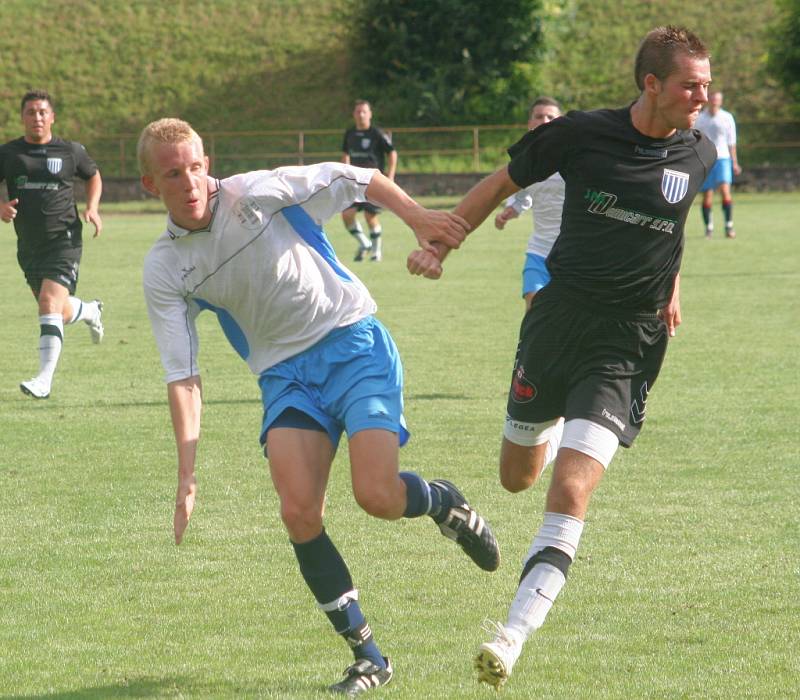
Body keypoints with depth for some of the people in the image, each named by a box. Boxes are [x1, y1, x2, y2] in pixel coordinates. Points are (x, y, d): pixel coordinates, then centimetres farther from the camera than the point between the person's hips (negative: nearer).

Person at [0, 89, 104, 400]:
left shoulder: (71, 151, 0)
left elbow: (94, 176, 19)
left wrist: (92, 208, 2)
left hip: (64, 240, -4)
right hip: (29, 246, 4)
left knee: (50, 304, -22)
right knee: (60, 313, 16)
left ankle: (45, 380, -24)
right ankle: (90, 311, 53)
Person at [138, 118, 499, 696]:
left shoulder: (257, 193, -9)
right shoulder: (163, 270, -2)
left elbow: (358, 179, -1)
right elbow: (183, 378, -1)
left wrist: (417, 216, -17)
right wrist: (187, 476, -8)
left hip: (353, 342, -3)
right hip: (284, 374, 3)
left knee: (377, 495, -20)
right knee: (299, 512, -18)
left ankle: (444, 503, 19)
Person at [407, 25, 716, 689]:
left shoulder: (699, 153, -2)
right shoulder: (582, 134, -8)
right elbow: (503, 183, 5)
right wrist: (439, 243, -1)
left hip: (629, 343, -1)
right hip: (558, 317, 1)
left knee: (569, 495, -17)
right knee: (517, 478, 17)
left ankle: (514, 635, -18)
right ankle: (556, 437, 55)